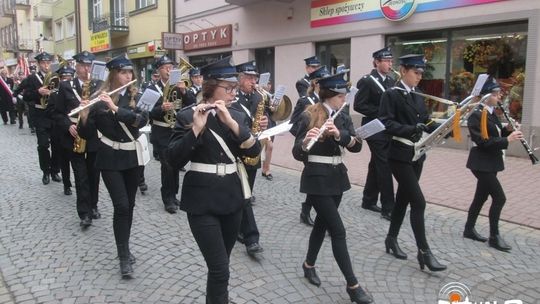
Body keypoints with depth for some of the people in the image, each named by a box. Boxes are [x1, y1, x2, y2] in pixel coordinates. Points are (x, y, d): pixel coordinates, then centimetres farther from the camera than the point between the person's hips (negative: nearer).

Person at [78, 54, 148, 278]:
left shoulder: (137, 96, -1)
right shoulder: (99, 99, -5)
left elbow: (142, 119, -20)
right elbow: (87, 134, -7)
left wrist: (115, 108, -29)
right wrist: (84, 115, -26)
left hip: (133, 157, 3)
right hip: (110, 159, -2)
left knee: (129, 205, 11)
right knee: (121, 206, -10)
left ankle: (124, 248, 29)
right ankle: (124, 257, 1)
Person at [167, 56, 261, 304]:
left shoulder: (238, 116, 7)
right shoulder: (188, 115, -7)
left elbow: (254, 150, -7)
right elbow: (174, 159, -15)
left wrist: (232, 123, -18)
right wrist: (196, 129, -26)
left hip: (232, 197, 5)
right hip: (202, 200, -5)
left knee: (220, 264, 17)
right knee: (220, 268, -6)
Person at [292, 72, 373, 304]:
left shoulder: (343, 118, 6)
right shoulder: (308, 117, -11)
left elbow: (357, 146, -8)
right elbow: (297, 154, -14)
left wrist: (339, 134, -26)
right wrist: (305, 141, -35)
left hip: (336, 177, 7)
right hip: (316, 179, -6)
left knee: (323, 223, 17)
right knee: (338, 231, -6)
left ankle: (309, 265, 38)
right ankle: (352, 285, 4)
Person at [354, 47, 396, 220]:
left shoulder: (391, 81, 12)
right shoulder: (367, 81, -10)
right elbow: (359, 105, -16)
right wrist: (381, 112, -20)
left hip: (388, 129, 8)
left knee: (377, 165, 14)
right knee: (385, 167, -9)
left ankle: (368, 200, 26)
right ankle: (388, 208, -2)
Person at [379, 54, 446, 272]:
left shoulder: (418, 98, 13)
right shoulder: (391, 95, -9)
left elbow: (427, 123, 12)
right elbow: (385, 123, -18)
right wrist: (410, 129, -28)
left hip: (417, 154, 8)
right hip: (400, 155, -8)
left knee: (403, 198, 15)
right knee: (418, 202, -9)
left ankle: (392, 239, 29)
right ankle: (424, 252, -1)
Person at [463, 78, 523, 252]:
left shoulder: (492, 113, 11)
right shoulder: (476, 116, -17)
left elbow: (495, 135, 16)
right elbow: (484, 141, -23)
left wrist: (508, 130, -1)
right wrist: (507, 140, -24)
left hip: (490, 163, 9)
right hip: (482, 164, -9)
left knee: (481, 197, 15)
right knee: (499, 198, -9)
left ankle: (469, 229, 26)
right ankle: (494, 237, 2)